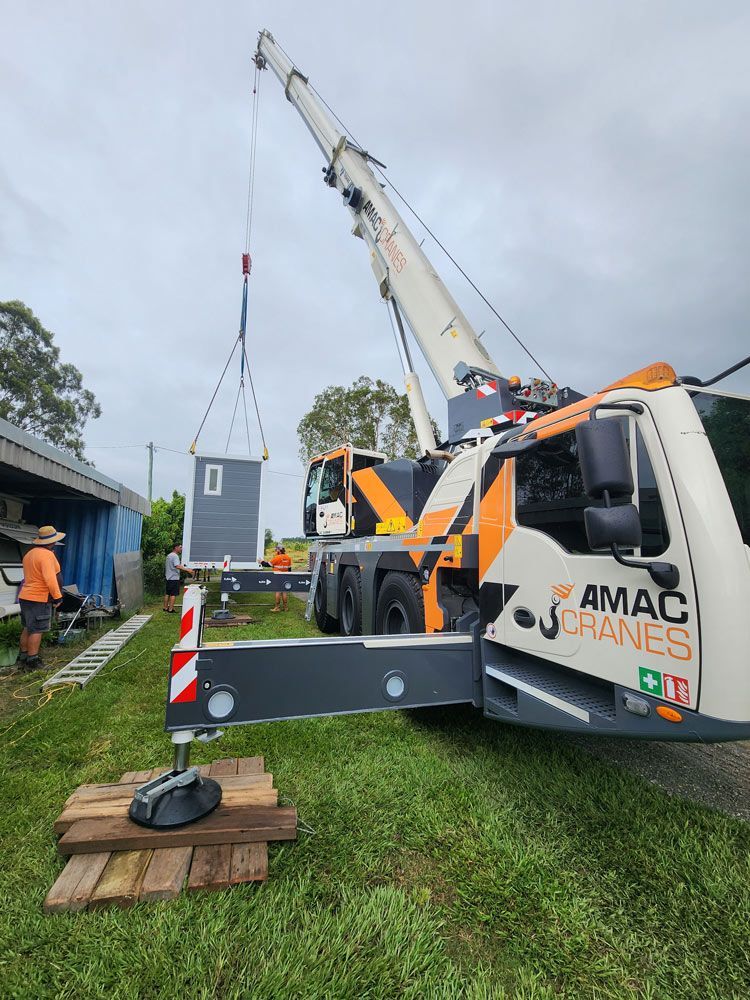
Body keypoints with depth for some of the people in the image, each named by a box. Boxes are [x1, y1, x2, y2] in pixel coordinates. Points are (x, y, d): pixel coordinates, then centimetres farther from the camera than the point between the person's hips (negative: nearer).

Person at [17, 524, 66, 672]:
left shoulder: (29, 553, 13)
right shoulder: (47, 555, -18)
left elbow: (31, 576, 19)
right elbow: (50, 579, -25)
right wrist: (57, 597, -17)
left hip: (25, 597, 10)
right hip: (39, 599, -10)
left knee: (28, 628, 18)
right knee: (37, 631, -2)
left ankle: (22, 658, 27)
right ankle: (32, 661, 2)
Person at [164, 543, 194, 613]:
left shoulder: (169, 556, 17)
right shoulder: (175, 556, -16)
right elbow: (177, 566, -30)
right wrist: (187, 570, -33)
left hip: (168, 577, 10)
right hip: (174, 578, -10)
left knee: (167, 593, 16)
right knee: (173, 594, -4)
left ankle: (165, 608, 24)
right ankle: (170, 609, -2)